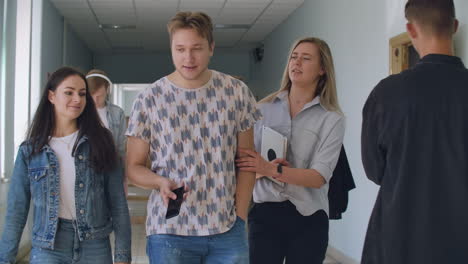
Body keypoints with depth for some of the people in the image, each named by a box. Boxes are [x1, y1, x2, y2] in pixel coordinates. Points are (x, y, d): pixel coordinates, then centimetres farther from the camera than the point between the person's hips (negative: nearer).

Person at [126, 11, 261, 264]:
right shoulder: (148, 100, -4)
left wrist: (240, 216, 0)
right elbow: (134, 166, 2)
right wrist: (161, 182, -18)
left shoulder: (237, 93, 0)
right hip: (169, 231, -1)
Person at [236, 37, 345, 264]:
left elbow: (319, 177, -12)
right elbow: (246, 159, 7)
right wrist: (264, 171, -15)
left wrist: (271, 169, -23)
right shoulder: (264, 108, 6)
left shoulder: (332, 119, -2)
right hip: (264, 212, 1)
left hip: (307, 218, -1)